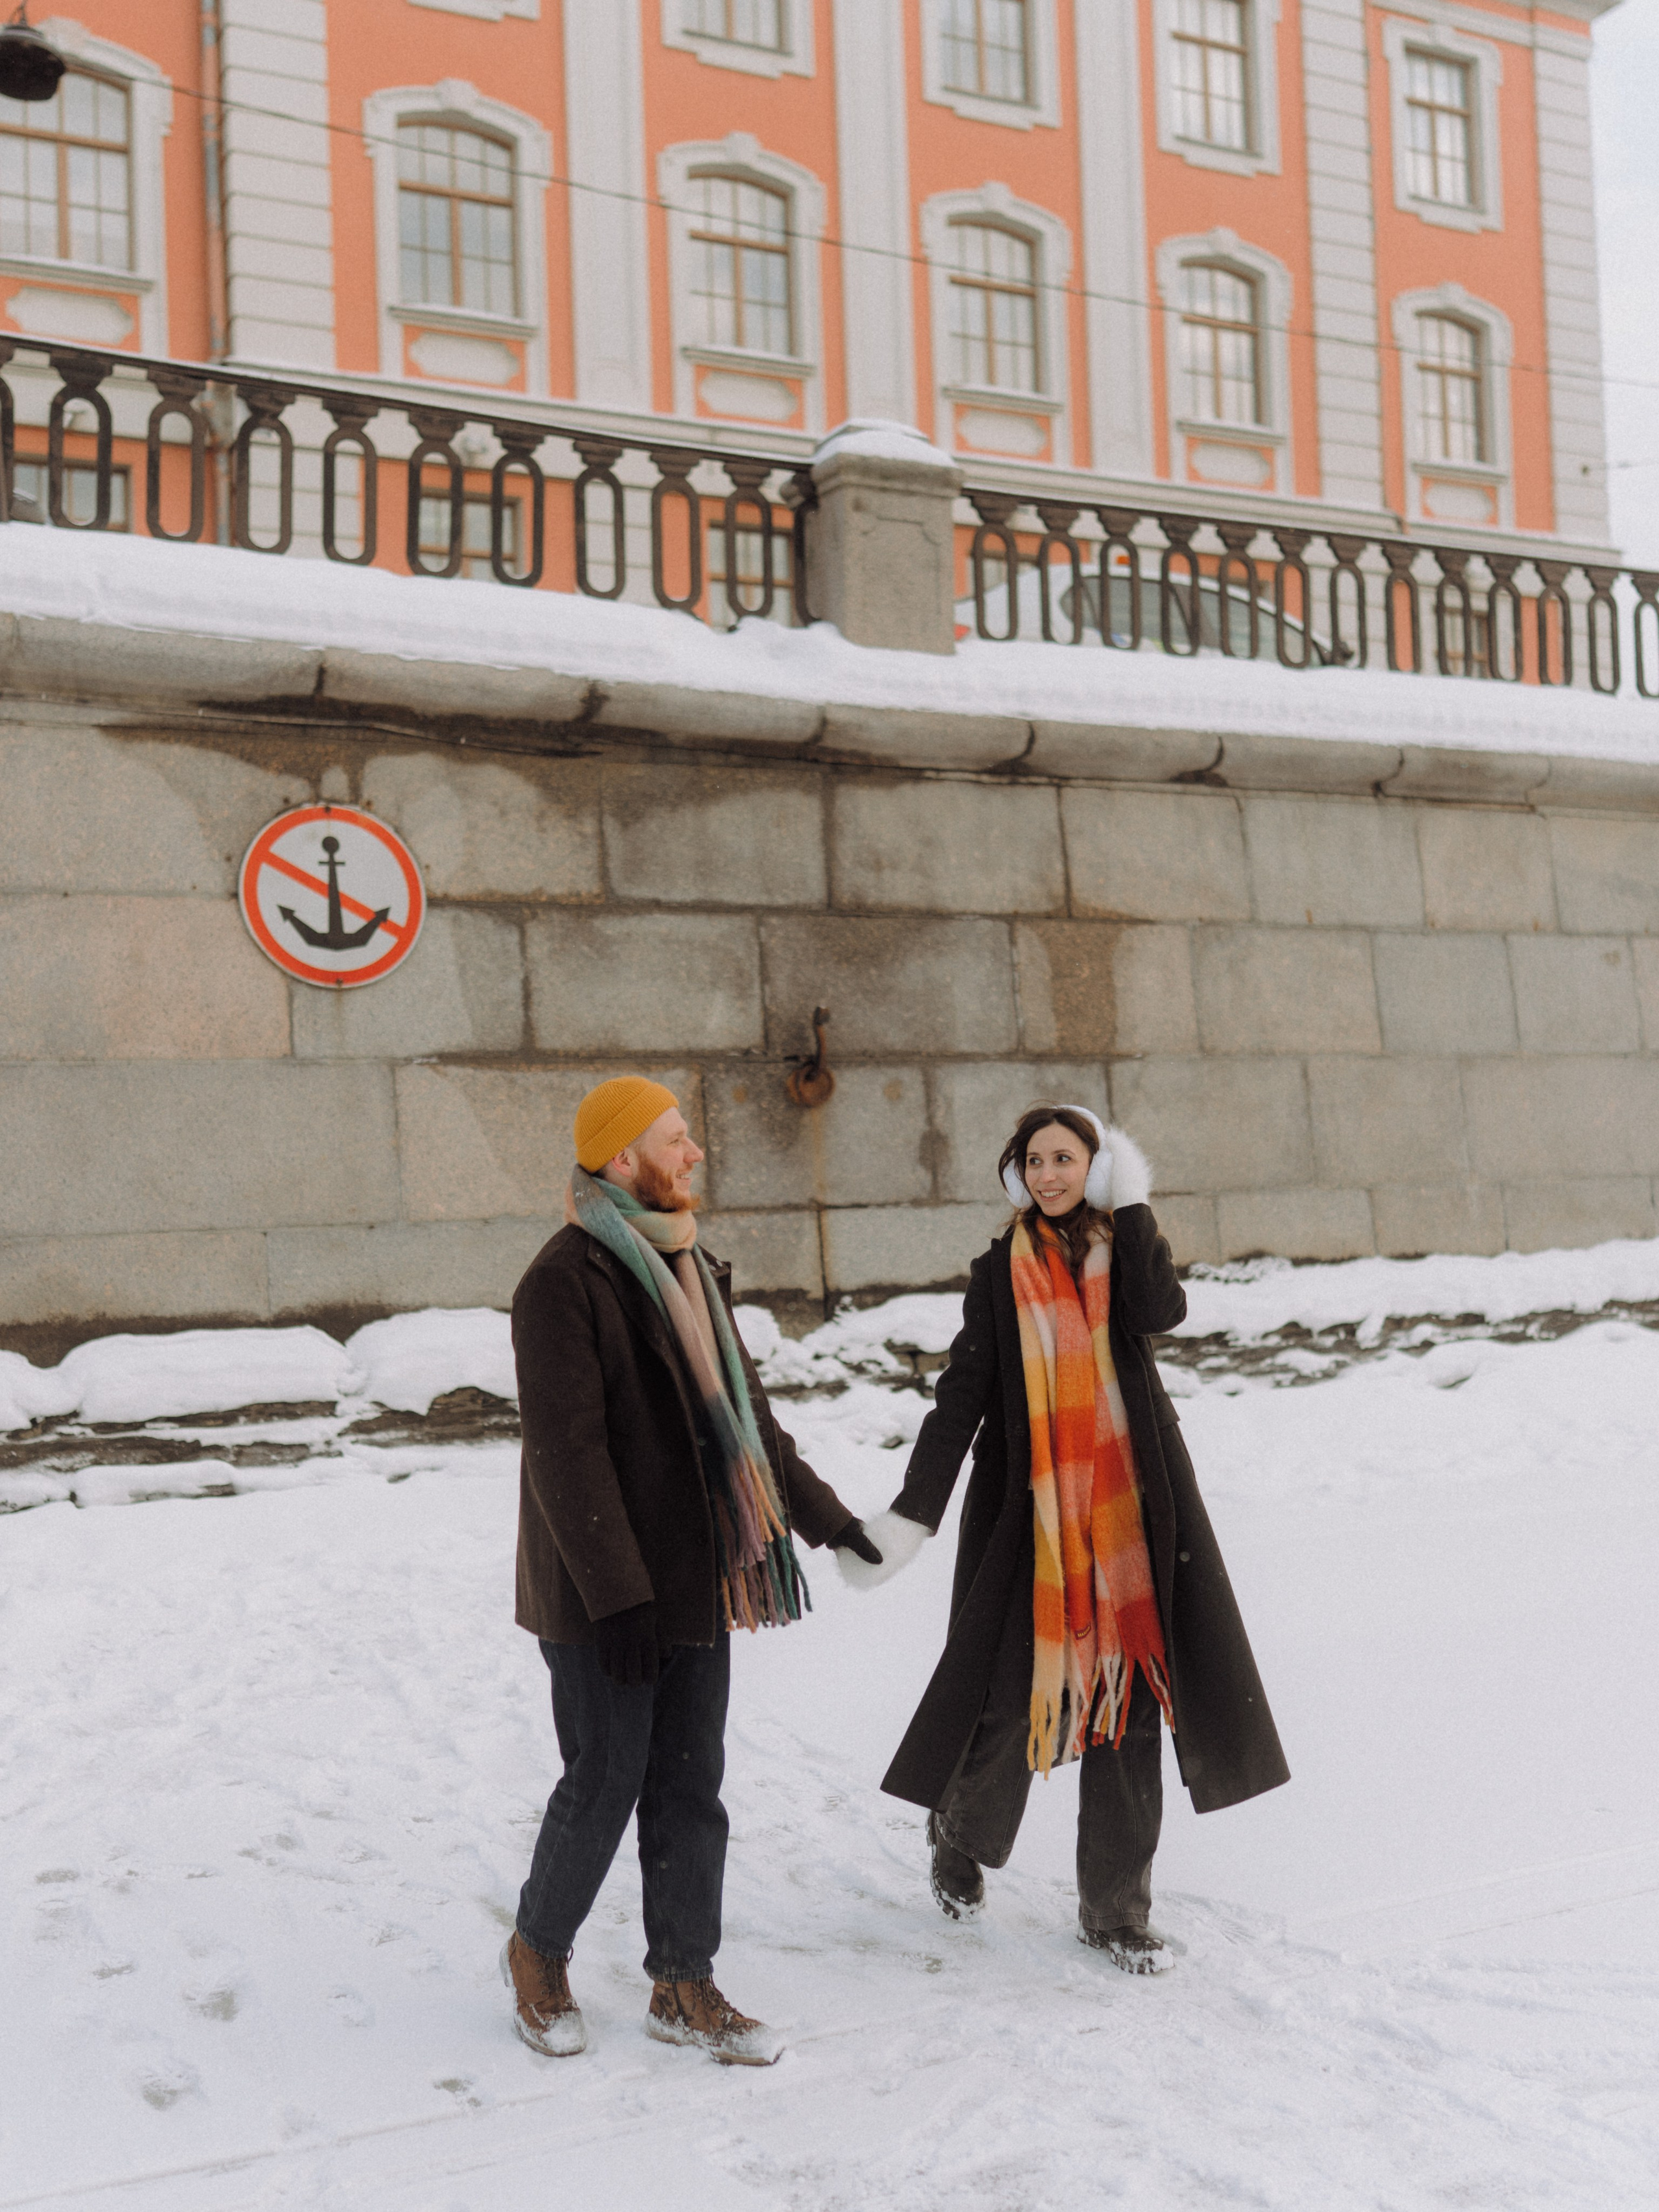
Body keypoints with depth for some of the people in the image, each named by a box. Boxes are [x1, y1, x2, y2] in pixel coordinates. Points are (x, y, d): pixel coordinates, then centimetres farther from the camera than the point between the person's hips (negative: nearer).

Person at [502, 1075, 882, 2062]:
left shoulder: (689, 1266, 12)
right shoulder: (567, 1282, -16)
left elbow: (743, 1408, 22)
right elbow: (567, 1453, -20)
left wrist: (823, 1514, 23)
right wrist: (617, 1598, -23)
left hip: (697, 1577, 8)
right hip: (603, 1598, -8)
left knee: (692, 1785, 12)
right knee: (607, 1782, 3)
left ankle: (685, 1987, 24)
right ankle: (539, 1952, 27)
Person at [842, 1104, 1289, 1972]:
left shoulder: (1127, 1249, 6)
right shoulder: (1001, 1273, 3)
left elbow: (1160, 1310, -17)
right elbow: (961, 1397, -2)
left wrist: (1129, 1206, -11)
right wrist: (913, 1511, -10)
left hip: (1129, 1505, 1)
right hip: (1029, 1509, -1)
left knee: (1130, 1693, 2)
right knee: (1009, 1693, 0)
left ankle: (1115, 1908, 15)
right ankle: (961, 1835, 31)